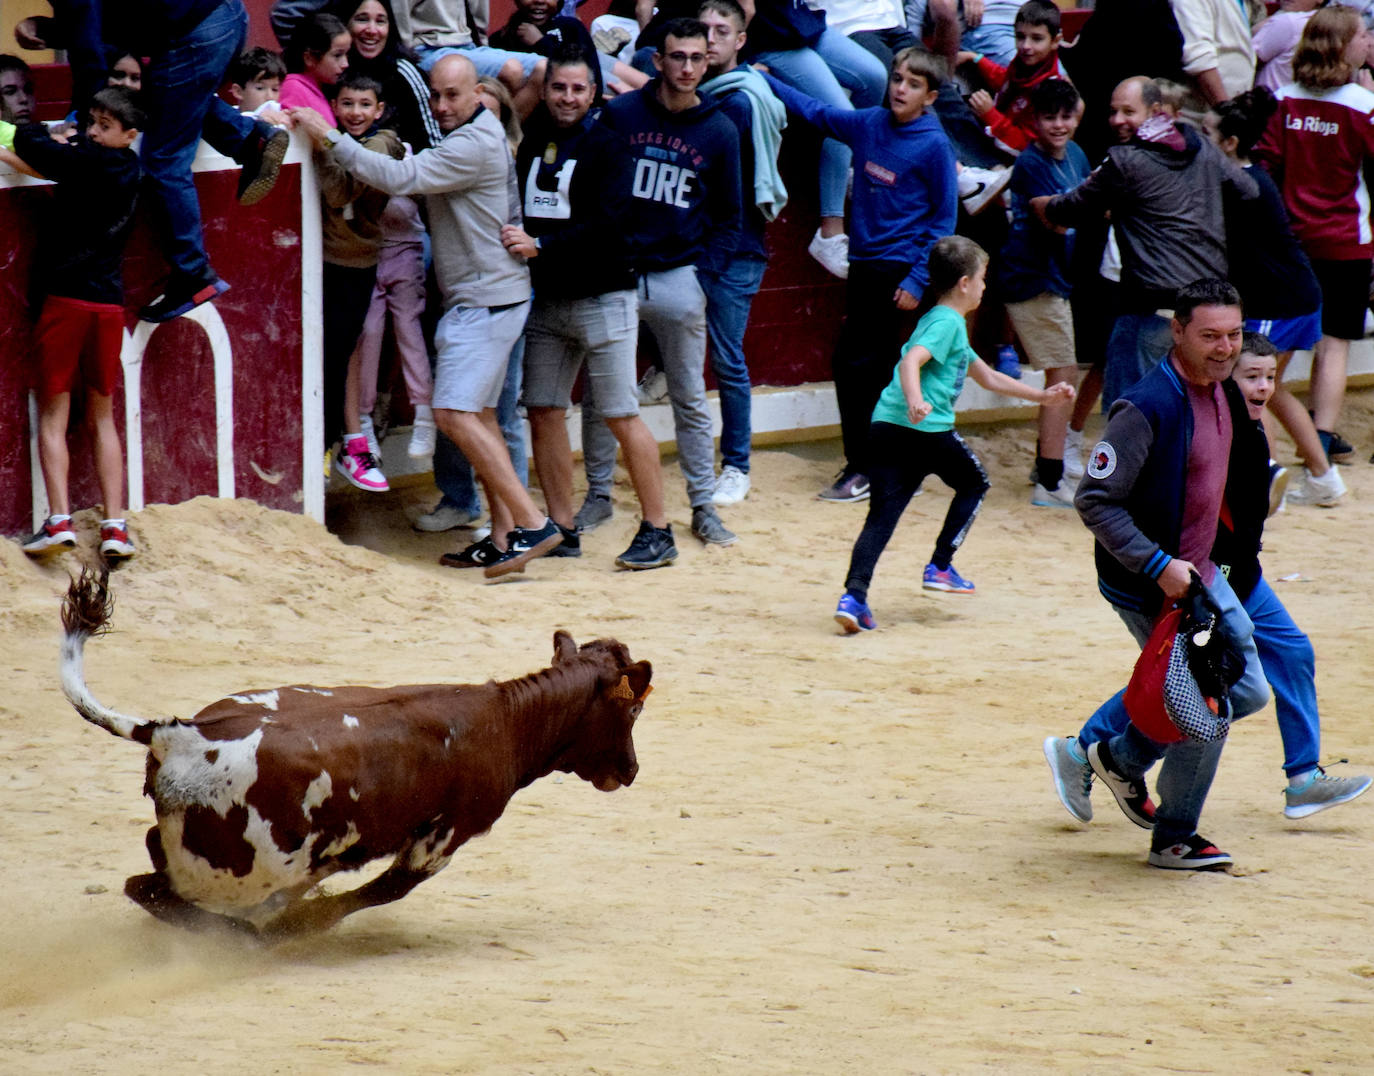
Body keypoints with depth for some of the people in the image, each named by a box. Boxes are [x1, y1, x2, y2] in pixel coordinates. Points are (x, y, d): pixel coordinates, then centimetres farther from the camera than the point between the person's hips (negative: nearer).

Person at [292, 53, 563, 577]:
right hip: (477, 299, 11)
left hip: (487, 298, -11)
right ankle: (504, 535, 13)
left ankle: (532, 523, -17)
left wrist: (330, 137, -21)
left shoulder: (474, 145, -18)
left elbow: (399, 178, -24)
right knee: (479, 416, 12)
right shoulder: (462, 136, 17)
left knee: (455, 413, -17)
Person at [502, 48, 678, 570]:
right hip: (546, 300, 6)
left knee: (622, 416, -6)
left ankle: (657, 531, -1)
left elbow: (608, 223, -17)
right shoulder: (531, 142, 11)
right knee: (543, 412, 6)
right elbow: (519, 210, 21)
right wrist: (516, 240, 1)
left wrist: (541, 246, -21)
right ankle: (561, 527, 15)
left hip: (602, 297, -6)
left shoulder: (604, 146, -7)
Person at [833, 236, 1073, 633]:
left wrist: (1041, 395, 40)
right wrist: (915, 400, -40)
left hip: (886, 426, 8)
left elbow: (988, 377, 37)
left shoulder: (949, 323, 27)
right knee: (974, 483, 18)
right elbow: (911, 361, -23)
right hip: (927, 429, -8)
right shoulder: (947, 323, -4)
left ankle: (854, 594, -17)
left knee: (882, 514, 0)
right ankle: (940, 567, 17)